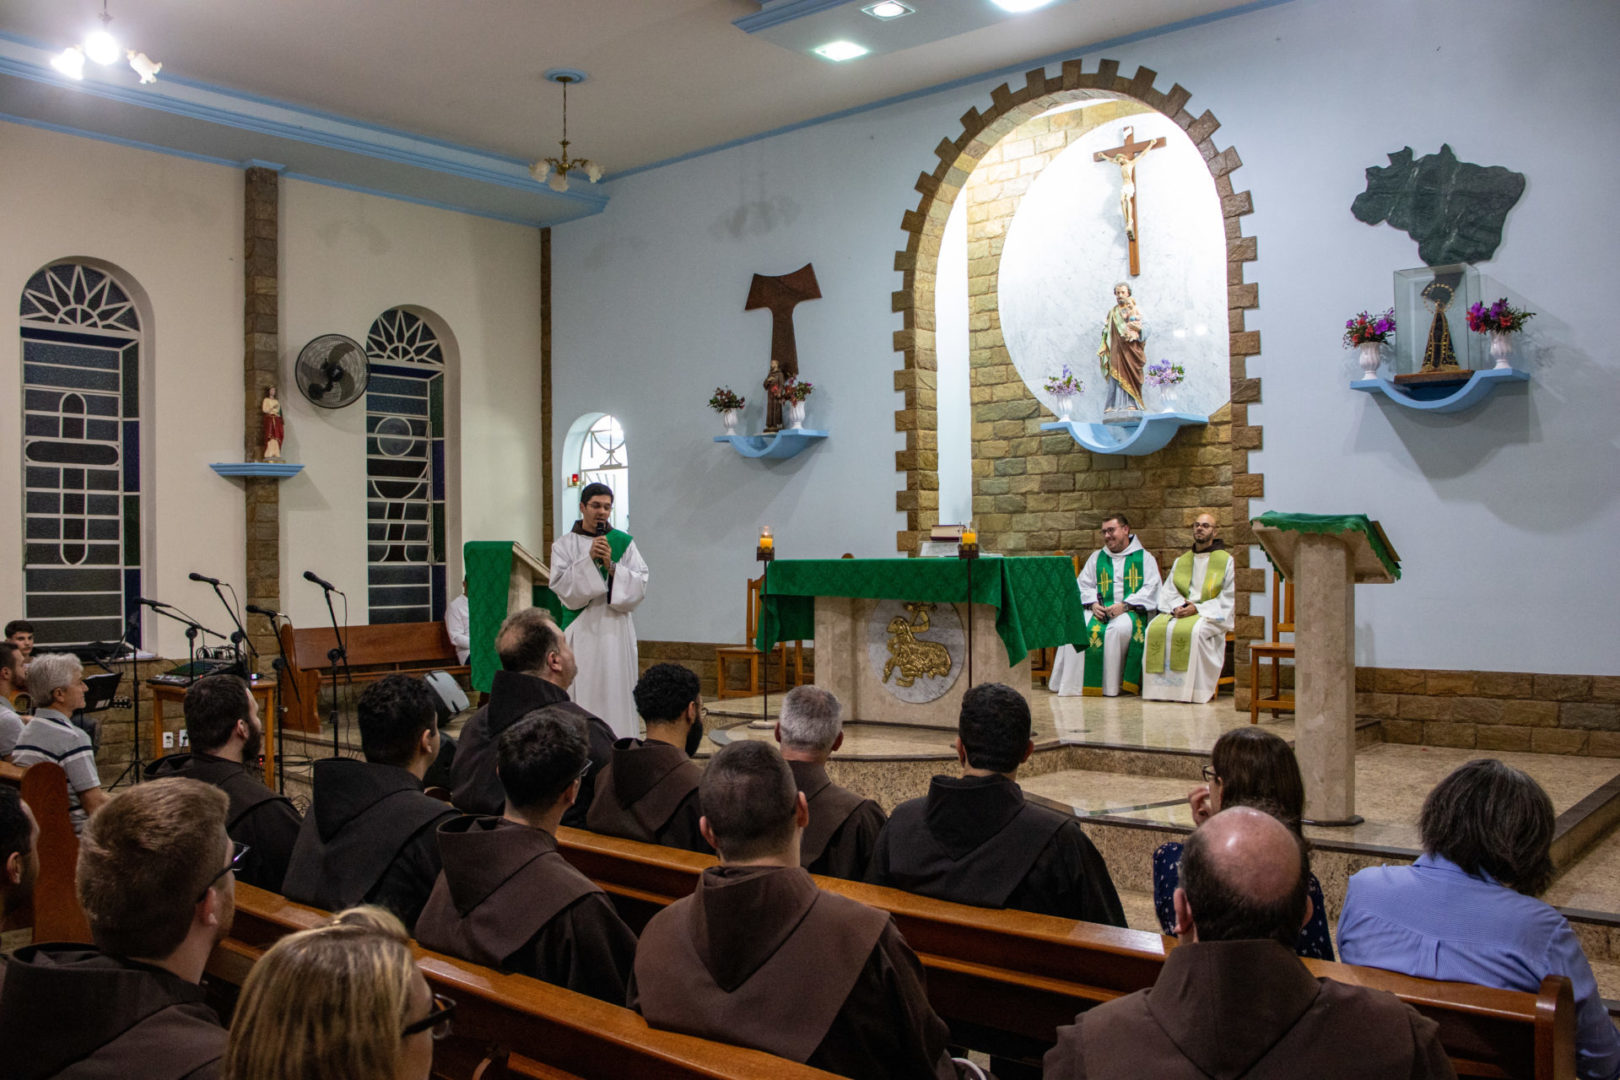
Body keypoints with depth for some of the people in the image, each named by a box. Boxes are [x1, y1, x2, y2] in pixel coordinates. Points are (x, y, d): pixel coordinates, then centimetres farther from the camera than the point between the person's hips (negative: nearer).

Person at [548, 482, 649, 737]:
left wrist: (611, 566, -13)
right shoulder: (565, 544, 6)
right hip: (581, 632, -1)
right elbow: (561, 586, -6)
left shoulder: (623, 542, 8)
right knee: (584, 691, -3)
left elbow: (640, 584, -1)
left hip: (616, 631, 1)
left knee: (616, 691, 0)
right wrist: (588, 560, -15)